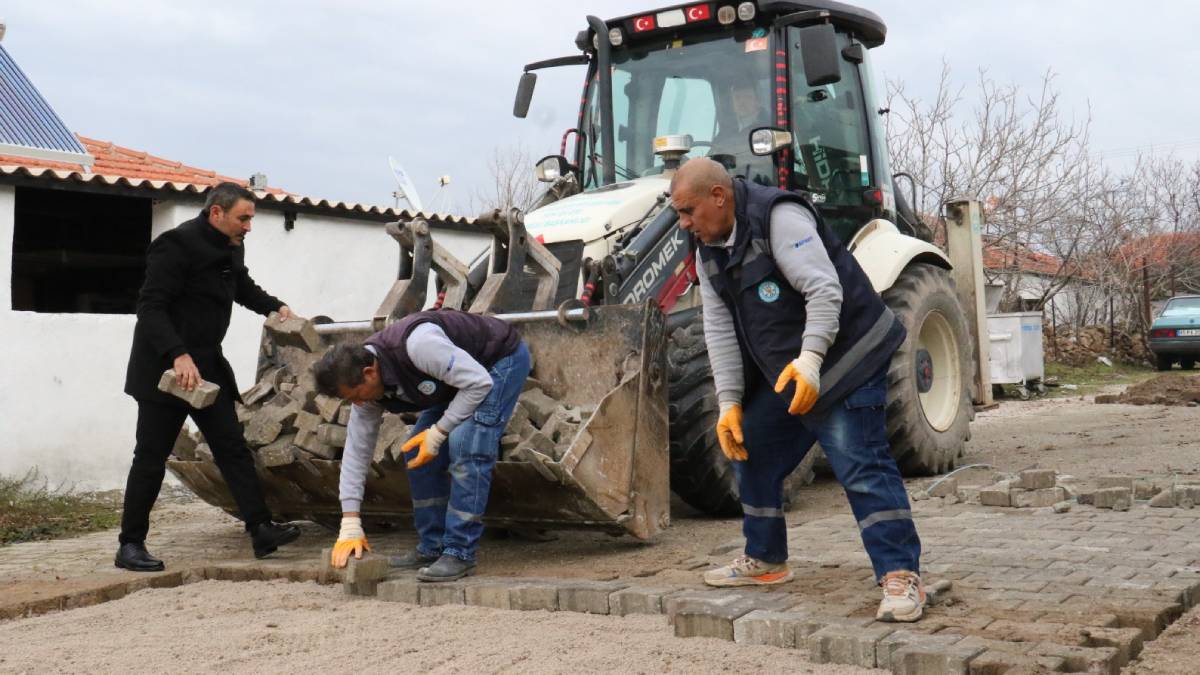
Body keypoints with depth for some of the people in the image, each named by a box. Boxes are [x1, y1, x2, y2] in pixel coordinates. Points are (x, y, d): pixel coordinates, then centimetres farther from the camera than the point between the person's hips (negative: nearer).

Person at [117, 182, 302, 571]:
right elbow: (150, 307, -22)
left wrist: (275, 307, 17)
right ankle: (130, 545, 10)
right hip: (165, 367, -8)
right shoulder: (177, 245, -15)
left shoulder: (231, 250, 10)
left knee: (232, 448, 1)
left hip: (206, 366, 8)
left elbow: (244, 288, 32)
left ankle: (261, 530, -1)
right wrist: (178, 355, -32)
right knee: (151, 456, -1)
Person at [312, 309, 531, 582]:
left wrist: (438, 432, -25)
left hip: (502, 359, -8)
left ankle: (459, 553, -14)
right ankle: (431, 548, 11)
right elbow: (356, 450, -7)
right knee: (417, 453, 1)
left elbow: (479, 382, -31)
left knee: (465, 447, -22)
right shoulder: (366, 384, -12)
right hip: (456, 375, 8)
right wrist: (350, 525, -8)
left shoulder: (416, 344, -38)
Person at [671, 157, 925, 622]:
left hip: (844, 358, -9)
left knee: (861, 467, -14)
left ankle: (900, 575, -9)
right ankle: (765, 560, 28)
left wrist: (809, 359, -38)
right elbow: (721, 330, 3)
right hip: (781, 374, 9)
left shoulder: (779, 218, -20)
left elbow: (825, 291, -27)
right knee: (751, 452, 14)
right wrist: (729, 402, -3)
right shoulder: (710, 251, 6)